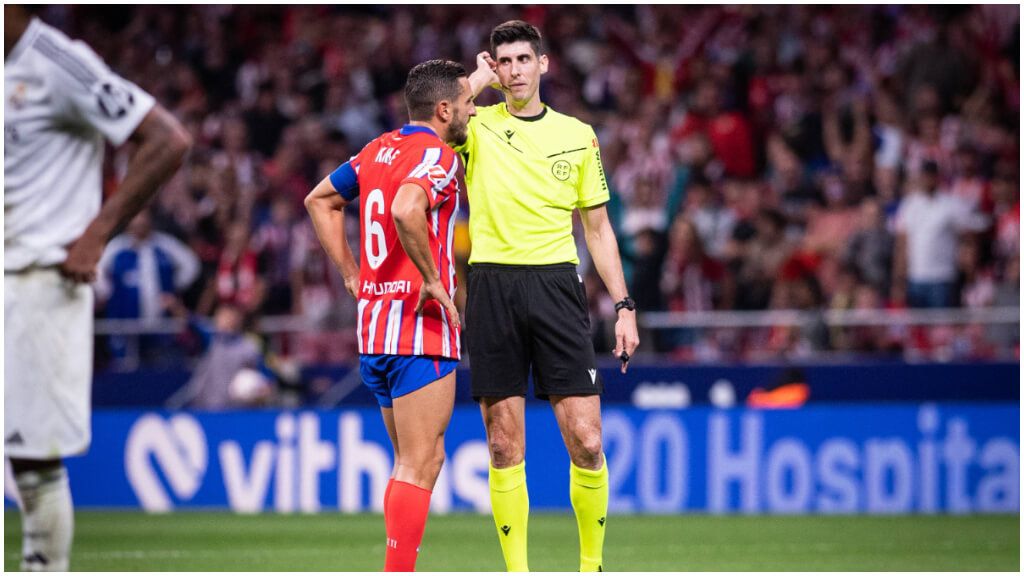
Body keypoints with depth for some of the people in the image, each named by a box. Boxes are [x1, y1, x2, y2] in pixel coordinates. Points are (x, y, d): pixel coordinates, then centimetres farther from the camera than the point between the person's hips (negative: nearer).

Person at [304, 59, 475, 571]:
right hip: (421, 328, -9)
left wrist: (352, 272, 22)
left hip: (374, 325, 9)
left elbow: (320, 200, 26)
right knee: (418, 467, -7)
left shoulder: (379, 150, 14)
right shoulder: (436, 156, -13)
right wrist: (433, 279, -22)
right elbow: (406, 210, -33)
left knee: (419, 461, 17)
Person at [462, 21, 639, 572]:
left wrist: (624, 305, 8)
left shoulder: (577, 135, 12)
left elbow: (598, 227, 16)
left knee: (586, 442, -7)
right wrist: (478, 79, -2)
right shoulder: (477, 127, 7)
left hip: (556, 285, 1)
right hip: (492, 285, -1)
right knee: (505, 448, 0)